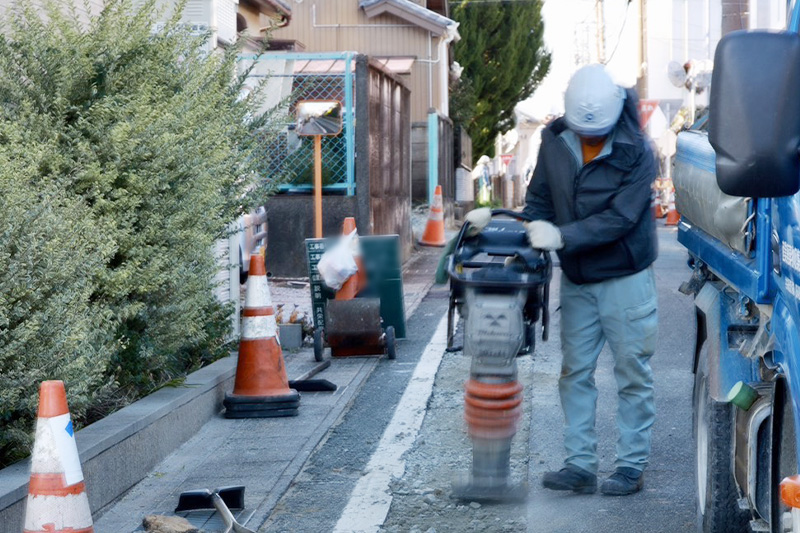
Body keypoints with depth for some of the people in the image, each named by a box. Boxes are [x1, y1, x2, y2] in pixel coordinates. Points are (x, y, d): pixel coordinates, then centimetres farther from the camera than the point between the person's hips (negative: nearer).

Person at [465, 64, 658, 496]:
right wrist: (531, 232, -12)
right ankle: (580, 465, 11)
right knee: (575, 372, 6)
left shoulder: (636, 153, -16)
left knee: (632, 375, 1)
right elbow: (540, 198, 7)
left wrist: (562, 237, -28)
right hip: (576, 280, 5)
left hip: (625, 278, -5)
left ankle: (632, 465, 9)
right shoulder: (555, 143, -1)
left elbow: (620, 217, -23)